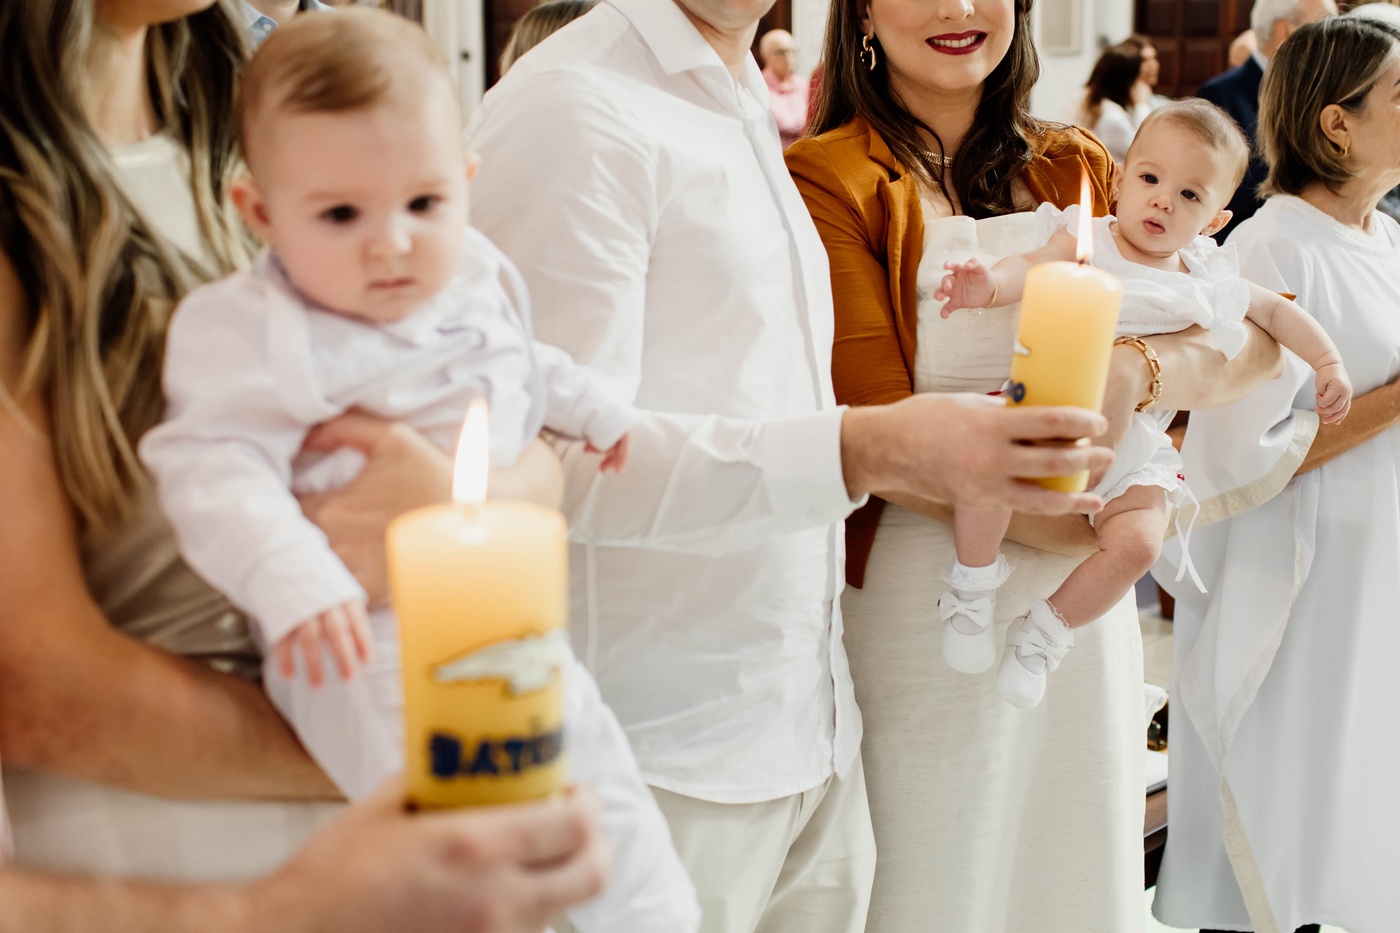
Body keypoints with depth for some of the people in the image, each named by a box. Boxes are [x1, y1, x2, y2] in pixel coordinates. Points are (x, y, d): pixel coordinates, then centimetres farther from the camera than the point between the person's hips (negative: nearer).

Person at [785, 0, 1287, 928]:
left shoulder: (1079, 169, 10)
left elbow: (1234, 354, 1)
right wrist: (1040, 523, -17)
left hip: (1084, 592, 5)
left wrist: (1134, 374, -19)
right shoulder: (830, 180, -7)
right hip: (922, 595, -5)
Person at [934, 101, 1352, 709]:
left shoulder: (1204, 282, 7)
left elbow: (1278, 311, 23)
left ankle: (1044, 635, 3)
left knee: (1138, 544, -22)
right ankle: (974, 586, -8)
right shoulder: (1086, 240, -2)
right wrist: (989, 285, -43)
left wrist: (1329, 365, 14)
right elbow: (1033, 269, -21)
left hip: (1130, 449, 3)